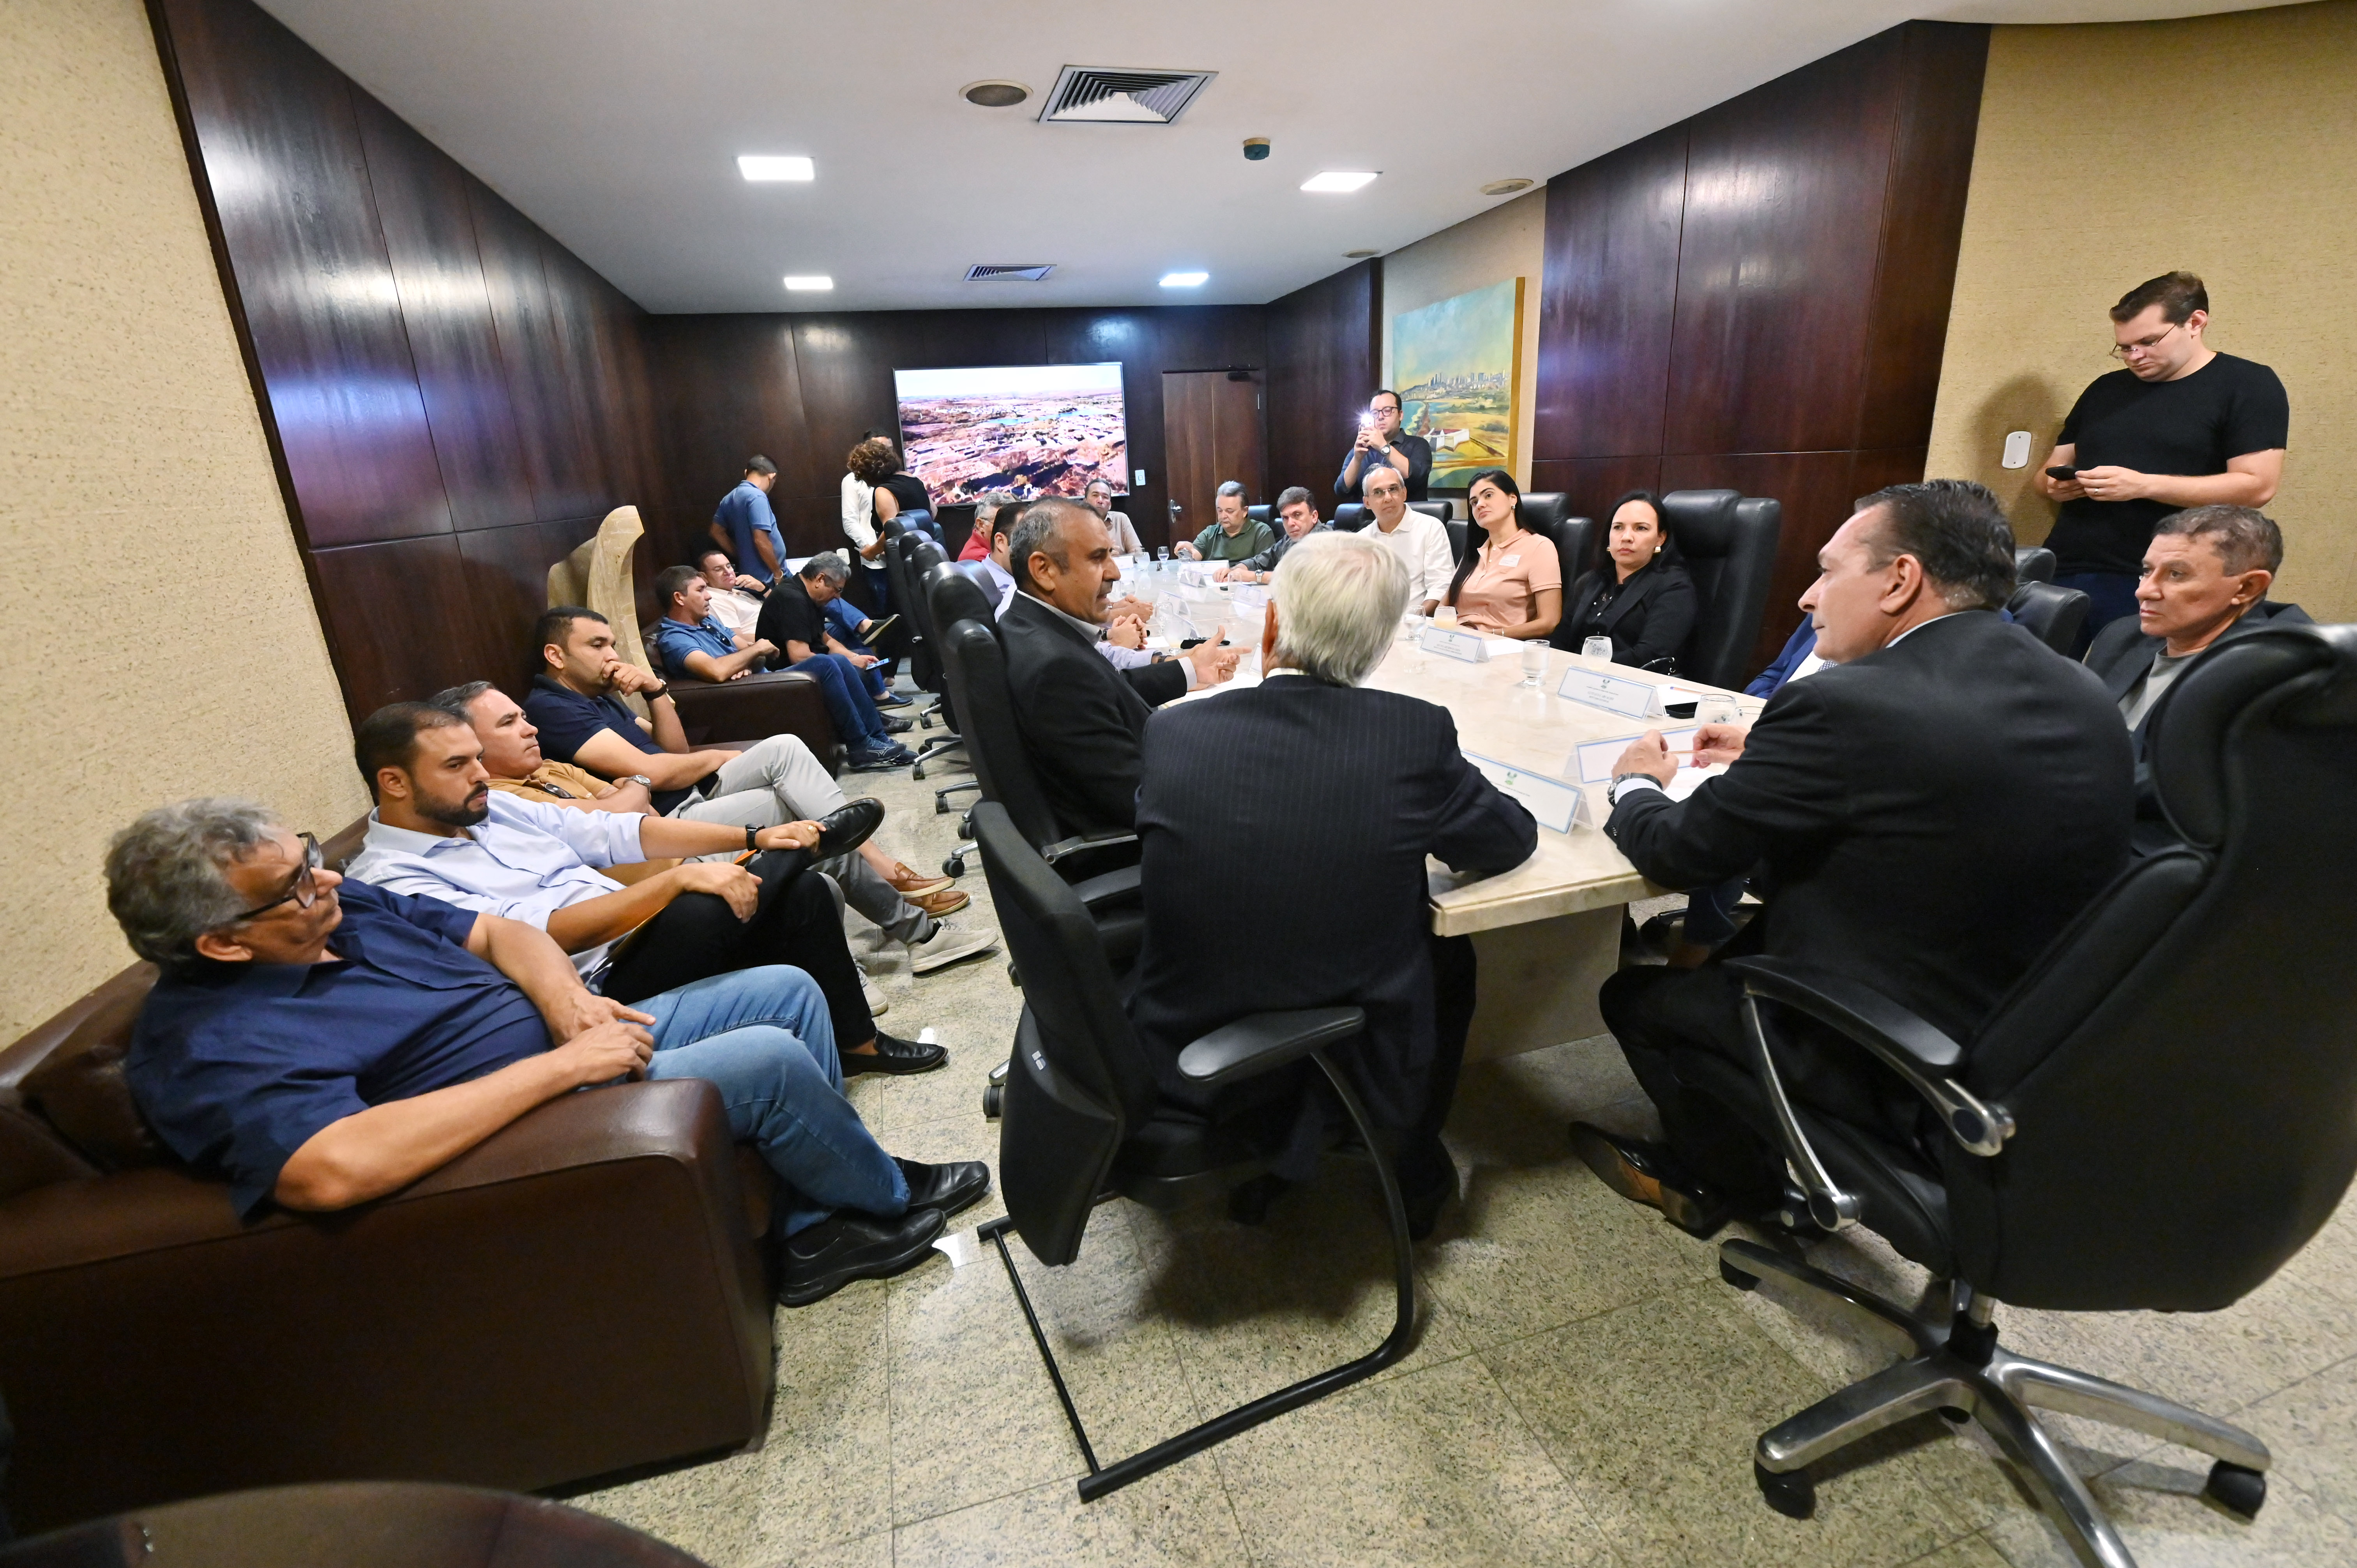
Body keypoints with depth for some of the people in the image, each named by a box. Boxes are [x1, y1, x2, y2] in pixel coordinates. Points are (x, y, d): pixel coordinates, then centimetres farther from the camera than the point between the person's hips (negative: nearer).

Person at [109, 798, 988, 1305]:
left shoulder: (341, 907, 5)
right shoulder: (212, 1046, -20)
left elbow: (494, 932, 10)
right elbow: (333, 1169, -37)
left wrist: (567, 1001, -12)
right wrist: (559, 1064, -34)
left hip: (576, 1037, 9)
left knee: (786, 989, 3)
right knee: (770, 1061, -22)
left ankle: (817, 1227, 9)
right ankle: (889, 1200, 8)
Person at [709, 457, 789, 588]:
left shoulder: (730, 498, 12)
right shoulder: (757, 497, -16)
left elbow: (717, 533, 20)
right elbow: (761, 541, -23)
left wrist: (742, 557, 18)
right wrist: (778, 573, -14)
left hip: (750, 576, 9)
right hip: (768, 579, -9)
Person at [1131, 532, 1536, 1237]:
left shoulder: (1173, 730, -15)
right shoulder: (1415, 733, -19)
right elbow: (1514, 840, -2)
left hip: (1185, 1054, 2)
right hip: (1350, 1067, -1)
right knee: (1448, 951, 25)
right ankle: (1416, 1169, 41)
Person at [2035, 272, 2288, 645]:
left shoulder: (2248, 387, 2)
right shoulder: (2105, 389, 18)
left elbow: (2257, 486, -7)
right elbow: (2055, 463, 23)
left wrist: (2142, 485, -17)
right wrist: (2055, 483, -1)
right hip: (2060, 573, 5)